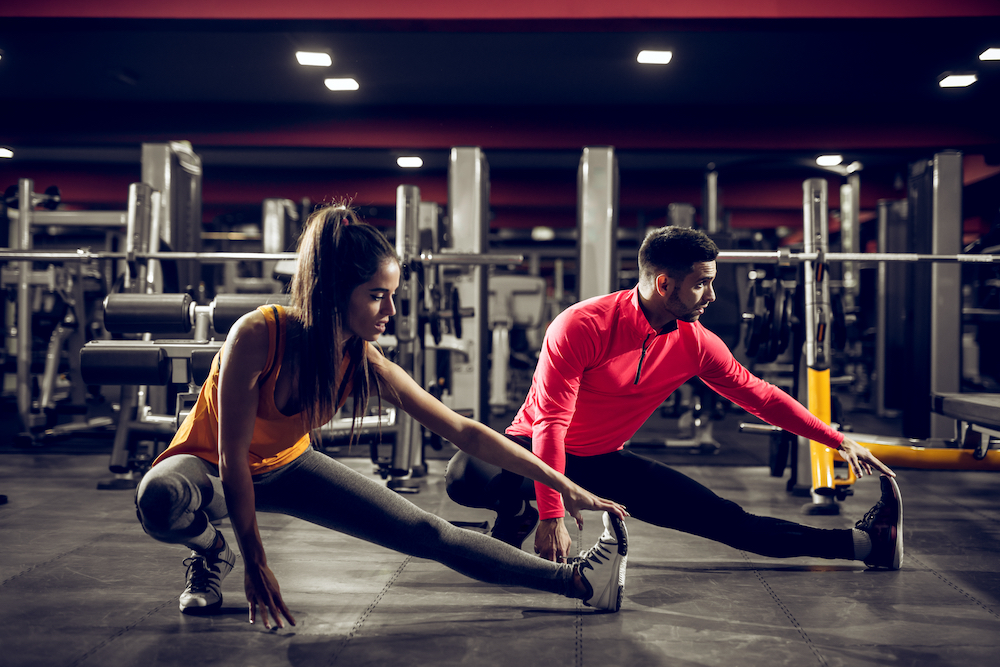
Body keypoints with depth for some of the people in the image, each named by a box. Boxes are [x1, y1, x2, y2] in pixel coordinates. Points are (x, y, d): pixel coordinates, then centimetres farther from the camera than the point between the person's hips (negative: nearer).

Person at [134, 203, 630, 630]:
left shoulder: (365, 363, -19)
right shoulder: (258, 335, -34)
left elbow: (463, 431, -14)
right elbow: (233, 455, -28)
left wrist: (563, 485, -14)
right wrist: (255, 566, -26)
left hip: (286, 467, 4)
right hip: (208, 468, -3)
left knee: (427, 534, -5)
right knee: (162, 499, -40)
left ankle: (578, 582, 0)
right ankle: (211, 552, -4)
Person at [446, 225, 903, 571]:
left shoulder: (696, 345, -10)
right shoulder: (582, 327, -28)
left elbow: (760, 397, 4)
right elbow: (551, 422, -29)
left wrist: (839, 441, 4)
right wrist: (552, 518, -33)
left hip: (606, 462, 4)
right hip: (534, 450, -4)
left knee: (728, 521, -4)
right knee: (466, 475, -38)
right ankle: (517, 513, -6)